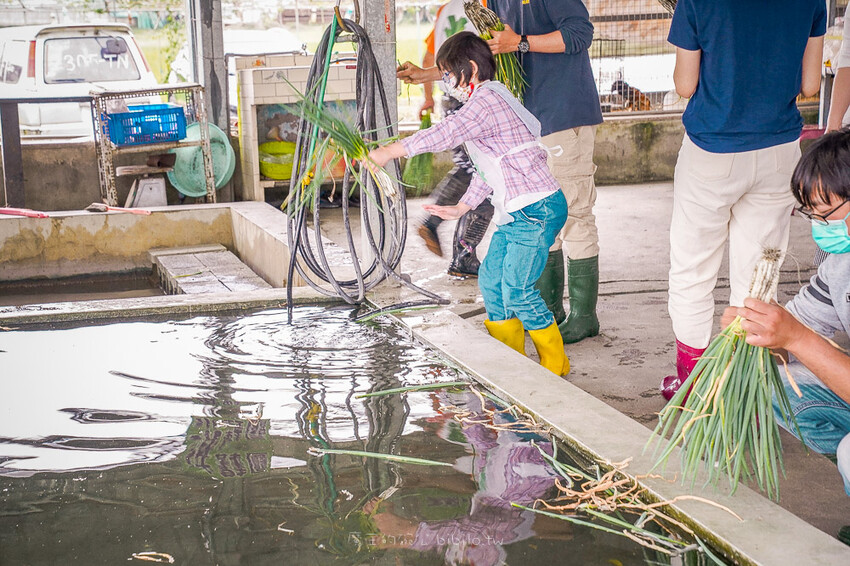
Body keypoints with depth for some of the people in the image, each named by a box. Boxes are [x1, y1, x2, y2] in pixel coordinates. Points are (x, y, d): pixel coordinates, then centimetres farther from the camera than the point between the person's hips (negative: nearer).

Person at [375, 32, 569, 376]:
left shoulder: (487, 100, -15)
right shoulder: (487, 103, 19)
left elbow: (445, 134, -27)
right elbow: (487, 168, 23)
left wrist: (390, 151, -22)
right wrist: (462, 207, 19)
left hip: (537, 211, -11)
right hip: (514, 213, 11)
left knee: (516, 290, -9)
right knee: (491, 281, 11)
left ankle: (555, 362, 6)